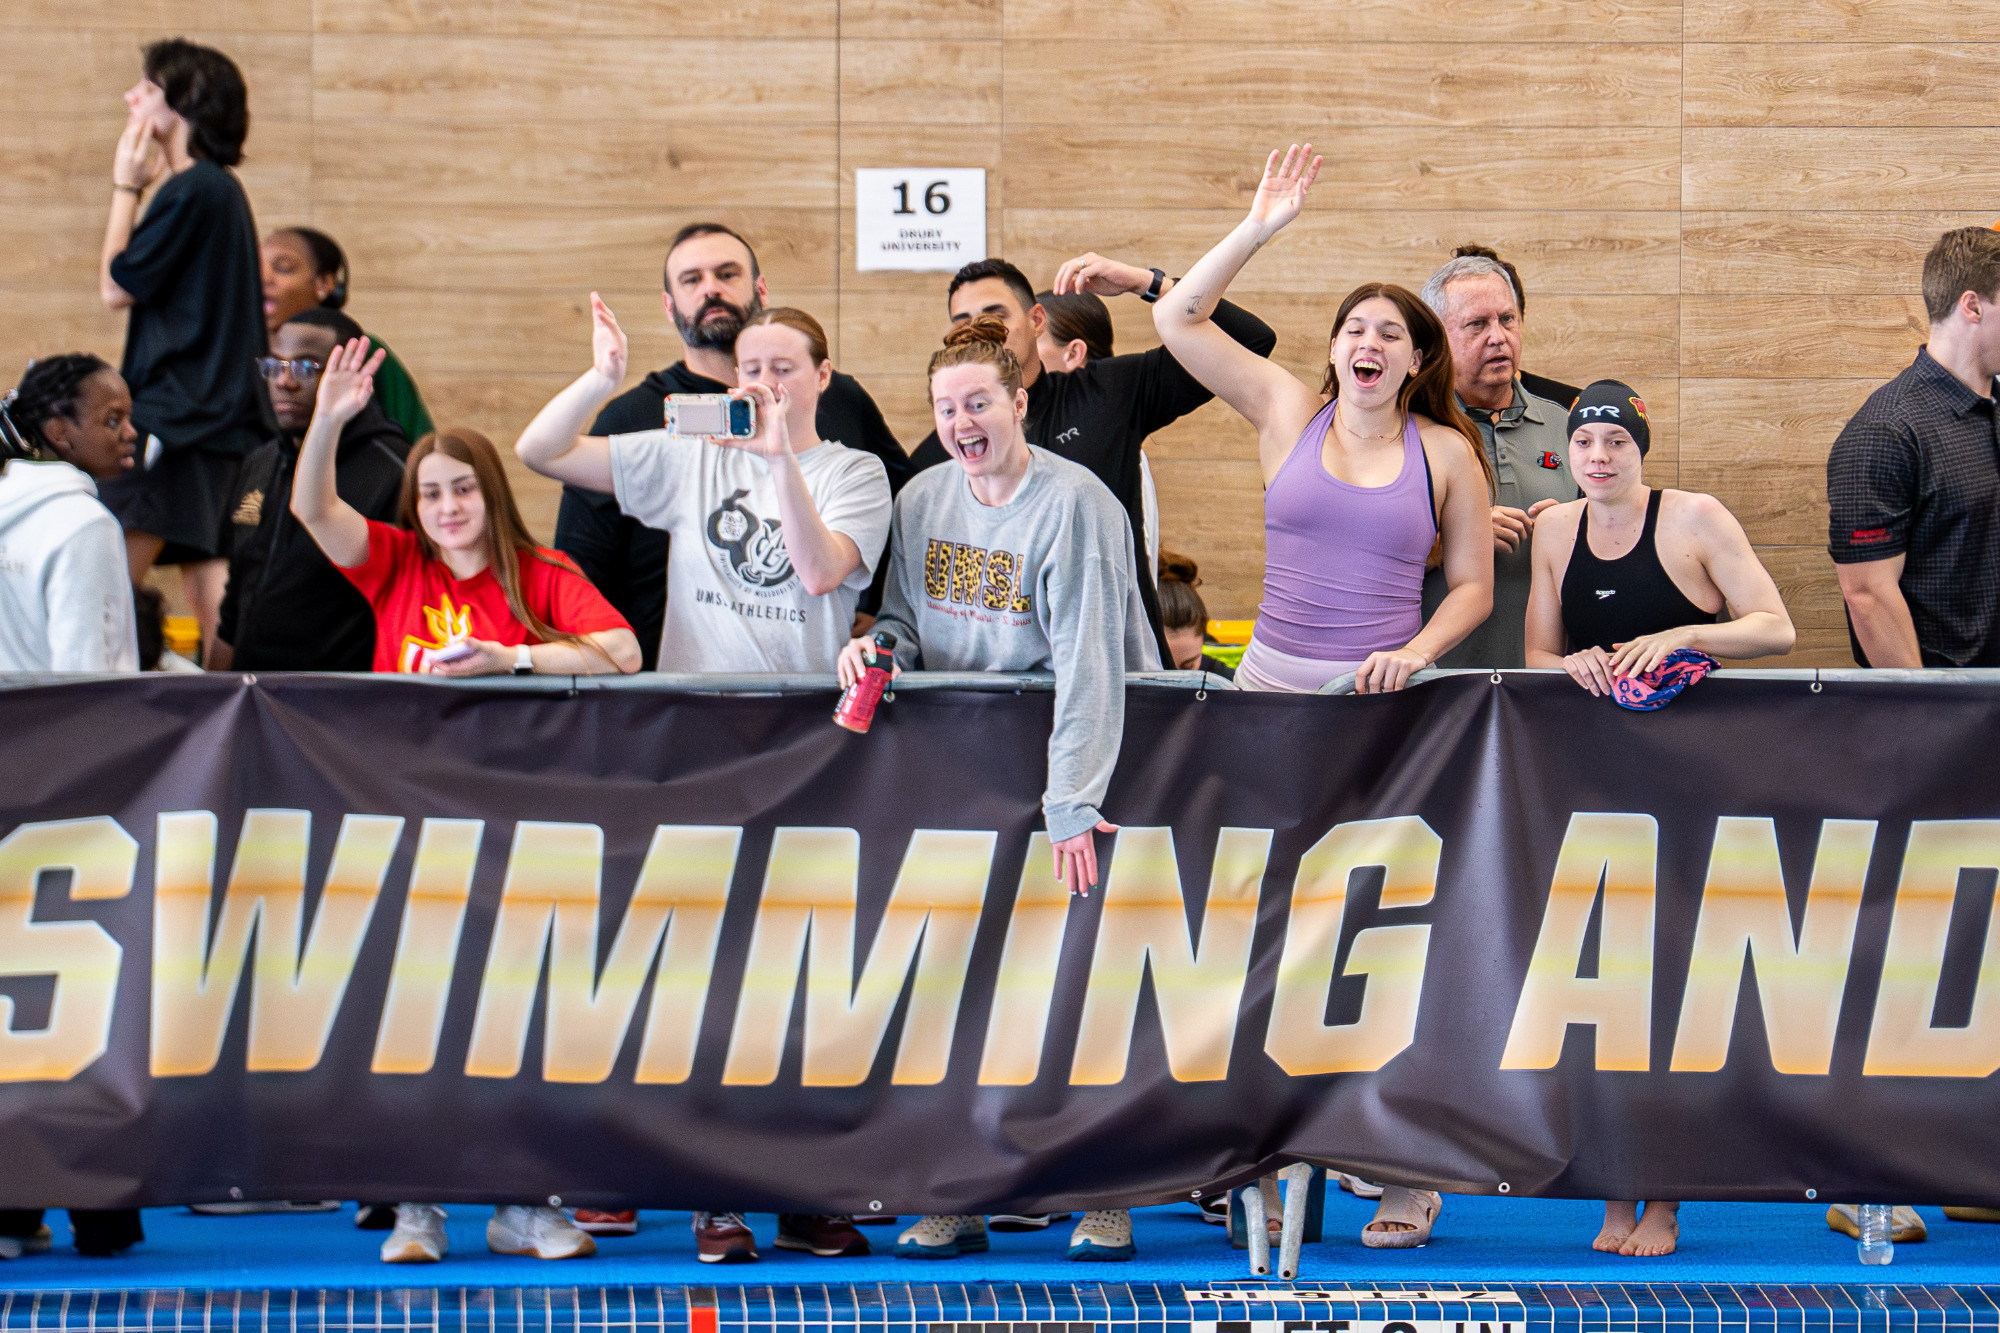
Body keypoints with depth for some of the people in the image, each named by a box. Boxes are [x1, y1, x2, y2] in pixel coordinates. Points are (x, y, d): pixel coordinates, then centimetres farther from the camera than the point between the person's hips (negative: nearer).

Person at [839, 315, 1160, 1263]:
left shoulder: (1073, 504, -15)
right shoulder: (921, 503, 5)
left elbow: (1088, 664, -21)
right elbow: (907, 623, 16)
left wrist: (1073, 808, -28)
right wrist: (876, 644, -9)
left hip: (1076, 735, -5)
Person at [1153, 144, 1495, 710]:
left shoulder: (1446, 451, 7)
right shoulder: (1290, 414, 9)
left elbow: (1472, 588, 10)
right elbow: (1177, 320, 6)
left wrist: (1415, 652, -8)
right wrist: (1257, 229, 2)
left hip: (1386, 693, -1)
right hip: (1273, 683, 1)